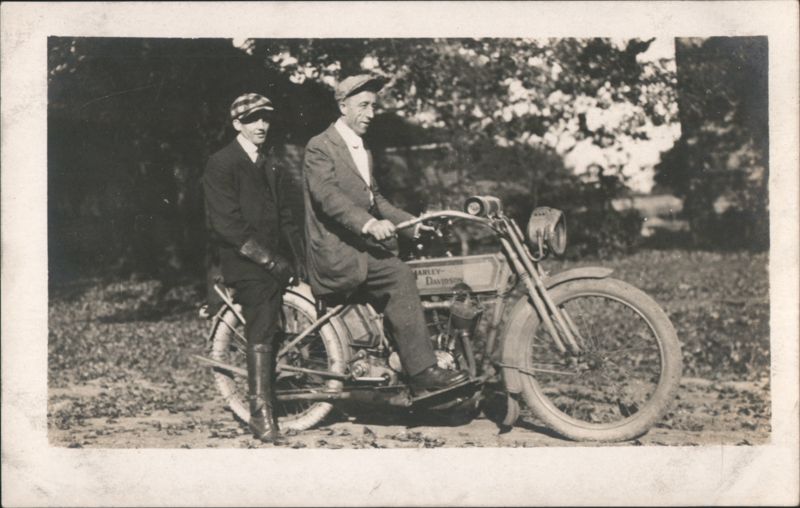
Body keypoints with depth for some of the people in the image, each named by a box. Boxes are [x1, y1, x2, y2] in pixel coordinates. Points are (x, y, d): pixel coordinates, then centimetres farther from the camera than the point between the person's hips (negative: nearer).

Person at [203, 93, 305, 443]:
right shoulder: (221, 164, -5)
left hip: (275, 260, 8)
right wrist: (269, 260, -17)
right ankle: (262, 413, -16)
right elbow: (227, 224, -13)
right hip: (244, 262, -8)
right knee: (262, 331, -17)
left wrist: (298, 257, 5)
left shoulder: (271, 164, 20)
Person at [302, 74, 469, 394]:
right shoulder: (320, 148, -6)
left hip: (362, 246, 8)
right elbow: (328, 195, -22)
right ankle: (422, 373, -23)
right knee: (399, 276, -28)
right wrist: (368, 223, -36)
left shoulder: (363, 152, 24)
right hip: (335, 253, -8)